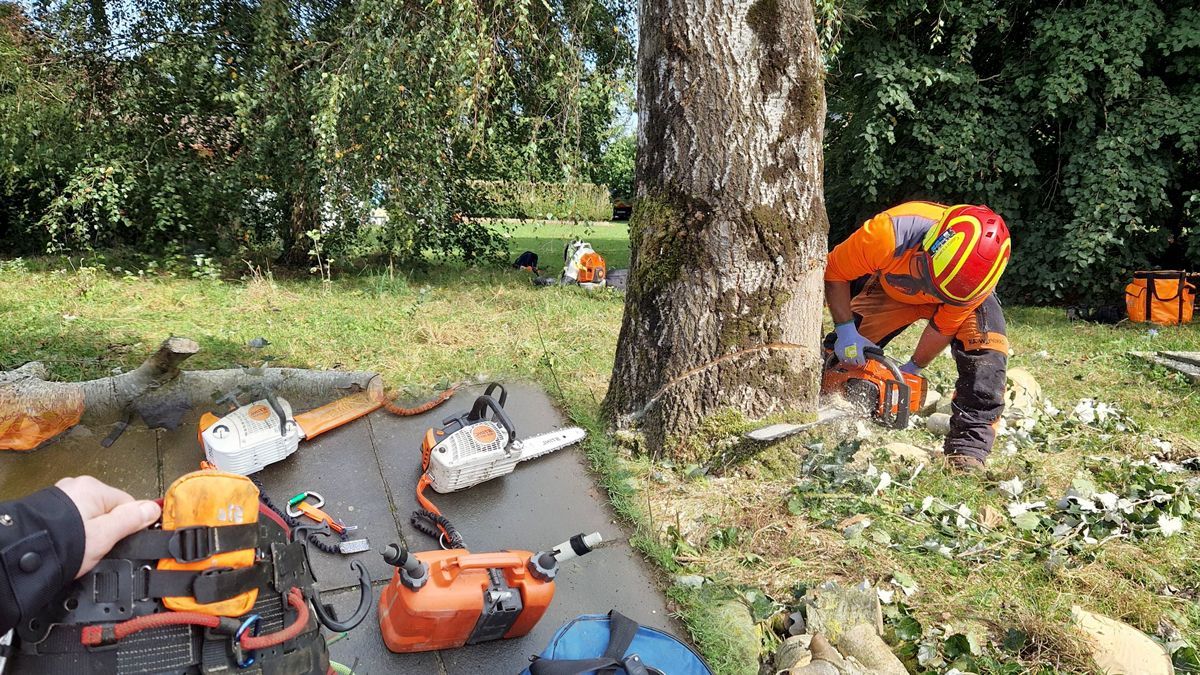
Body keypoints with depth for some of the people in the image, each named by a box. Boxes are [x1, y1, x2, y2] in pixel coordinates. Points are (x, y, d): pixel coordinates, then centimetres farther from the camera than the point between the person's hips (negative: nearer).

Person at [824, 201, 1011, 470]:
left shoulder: (981, 271, -37)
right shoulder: (890, 234, -44)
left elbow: (945, 325, -19)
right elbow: (834, 272, -25)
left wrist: (913, 368, -10)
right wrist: (845, 331, -29)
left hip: (965, 289, 0)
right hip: (890, 285, 1)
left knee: (986, 348, -25)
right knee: (844, 352, -9)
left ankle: (968, 450, -20)